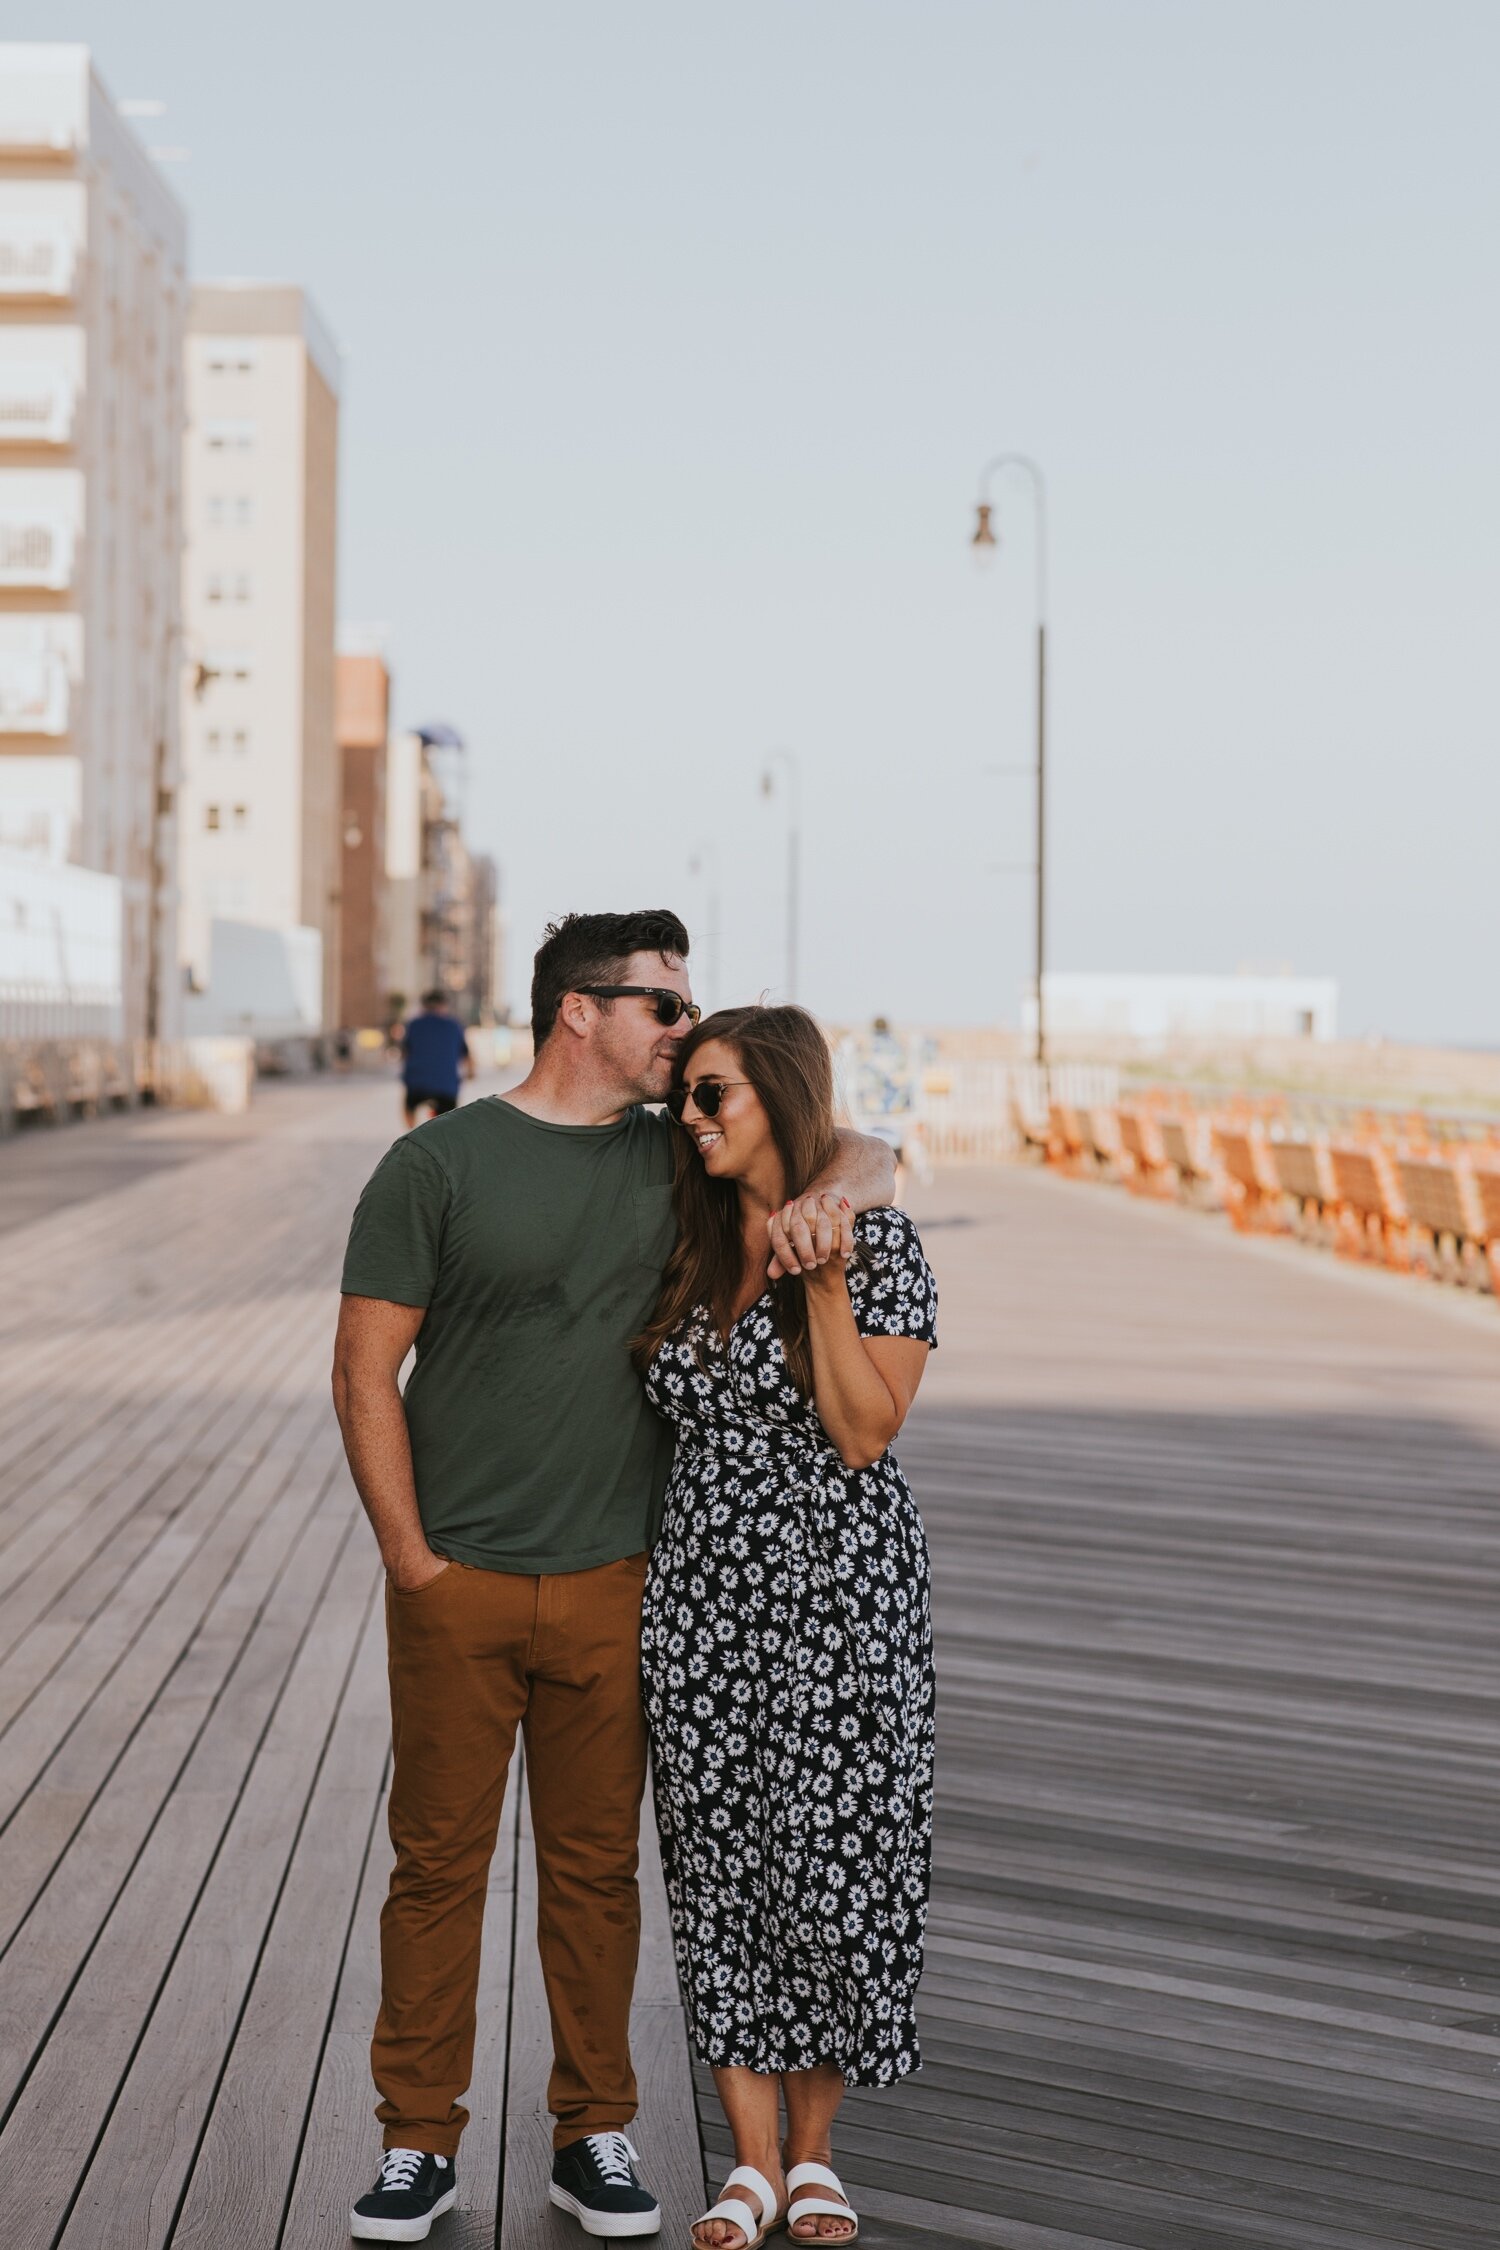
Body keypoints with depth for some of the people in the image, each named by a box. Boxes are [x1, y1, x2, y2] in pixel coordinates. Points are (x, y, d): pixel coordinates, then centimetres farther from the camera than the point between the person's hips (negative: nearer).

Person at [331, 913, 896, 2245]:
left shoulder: (679, 1157, 7)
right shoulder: (440, 1164, -4)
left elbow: (869, 1156, 12)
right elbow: (366, 1374, -4)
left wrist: (827, 1195, -12)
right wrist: (412, 1557, -8)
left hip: (611, 1586, 3)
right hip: (459, 1585, -3)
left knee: (596, 1863, 10)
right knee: (439, 1861, 4)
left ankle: (593, 2133, 23)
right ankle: (422, 2143, 16)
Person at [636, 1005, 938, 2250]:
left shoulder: (879, 1241, -7)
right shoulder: (691, 1245, 8)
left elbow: (863, 1434, -13)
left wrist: (825, 1280, -19)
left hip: (839, 1592, -4)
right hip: (702, 1588, 5)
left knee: (830, 1861, 1)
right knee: (720, 1864, 5)